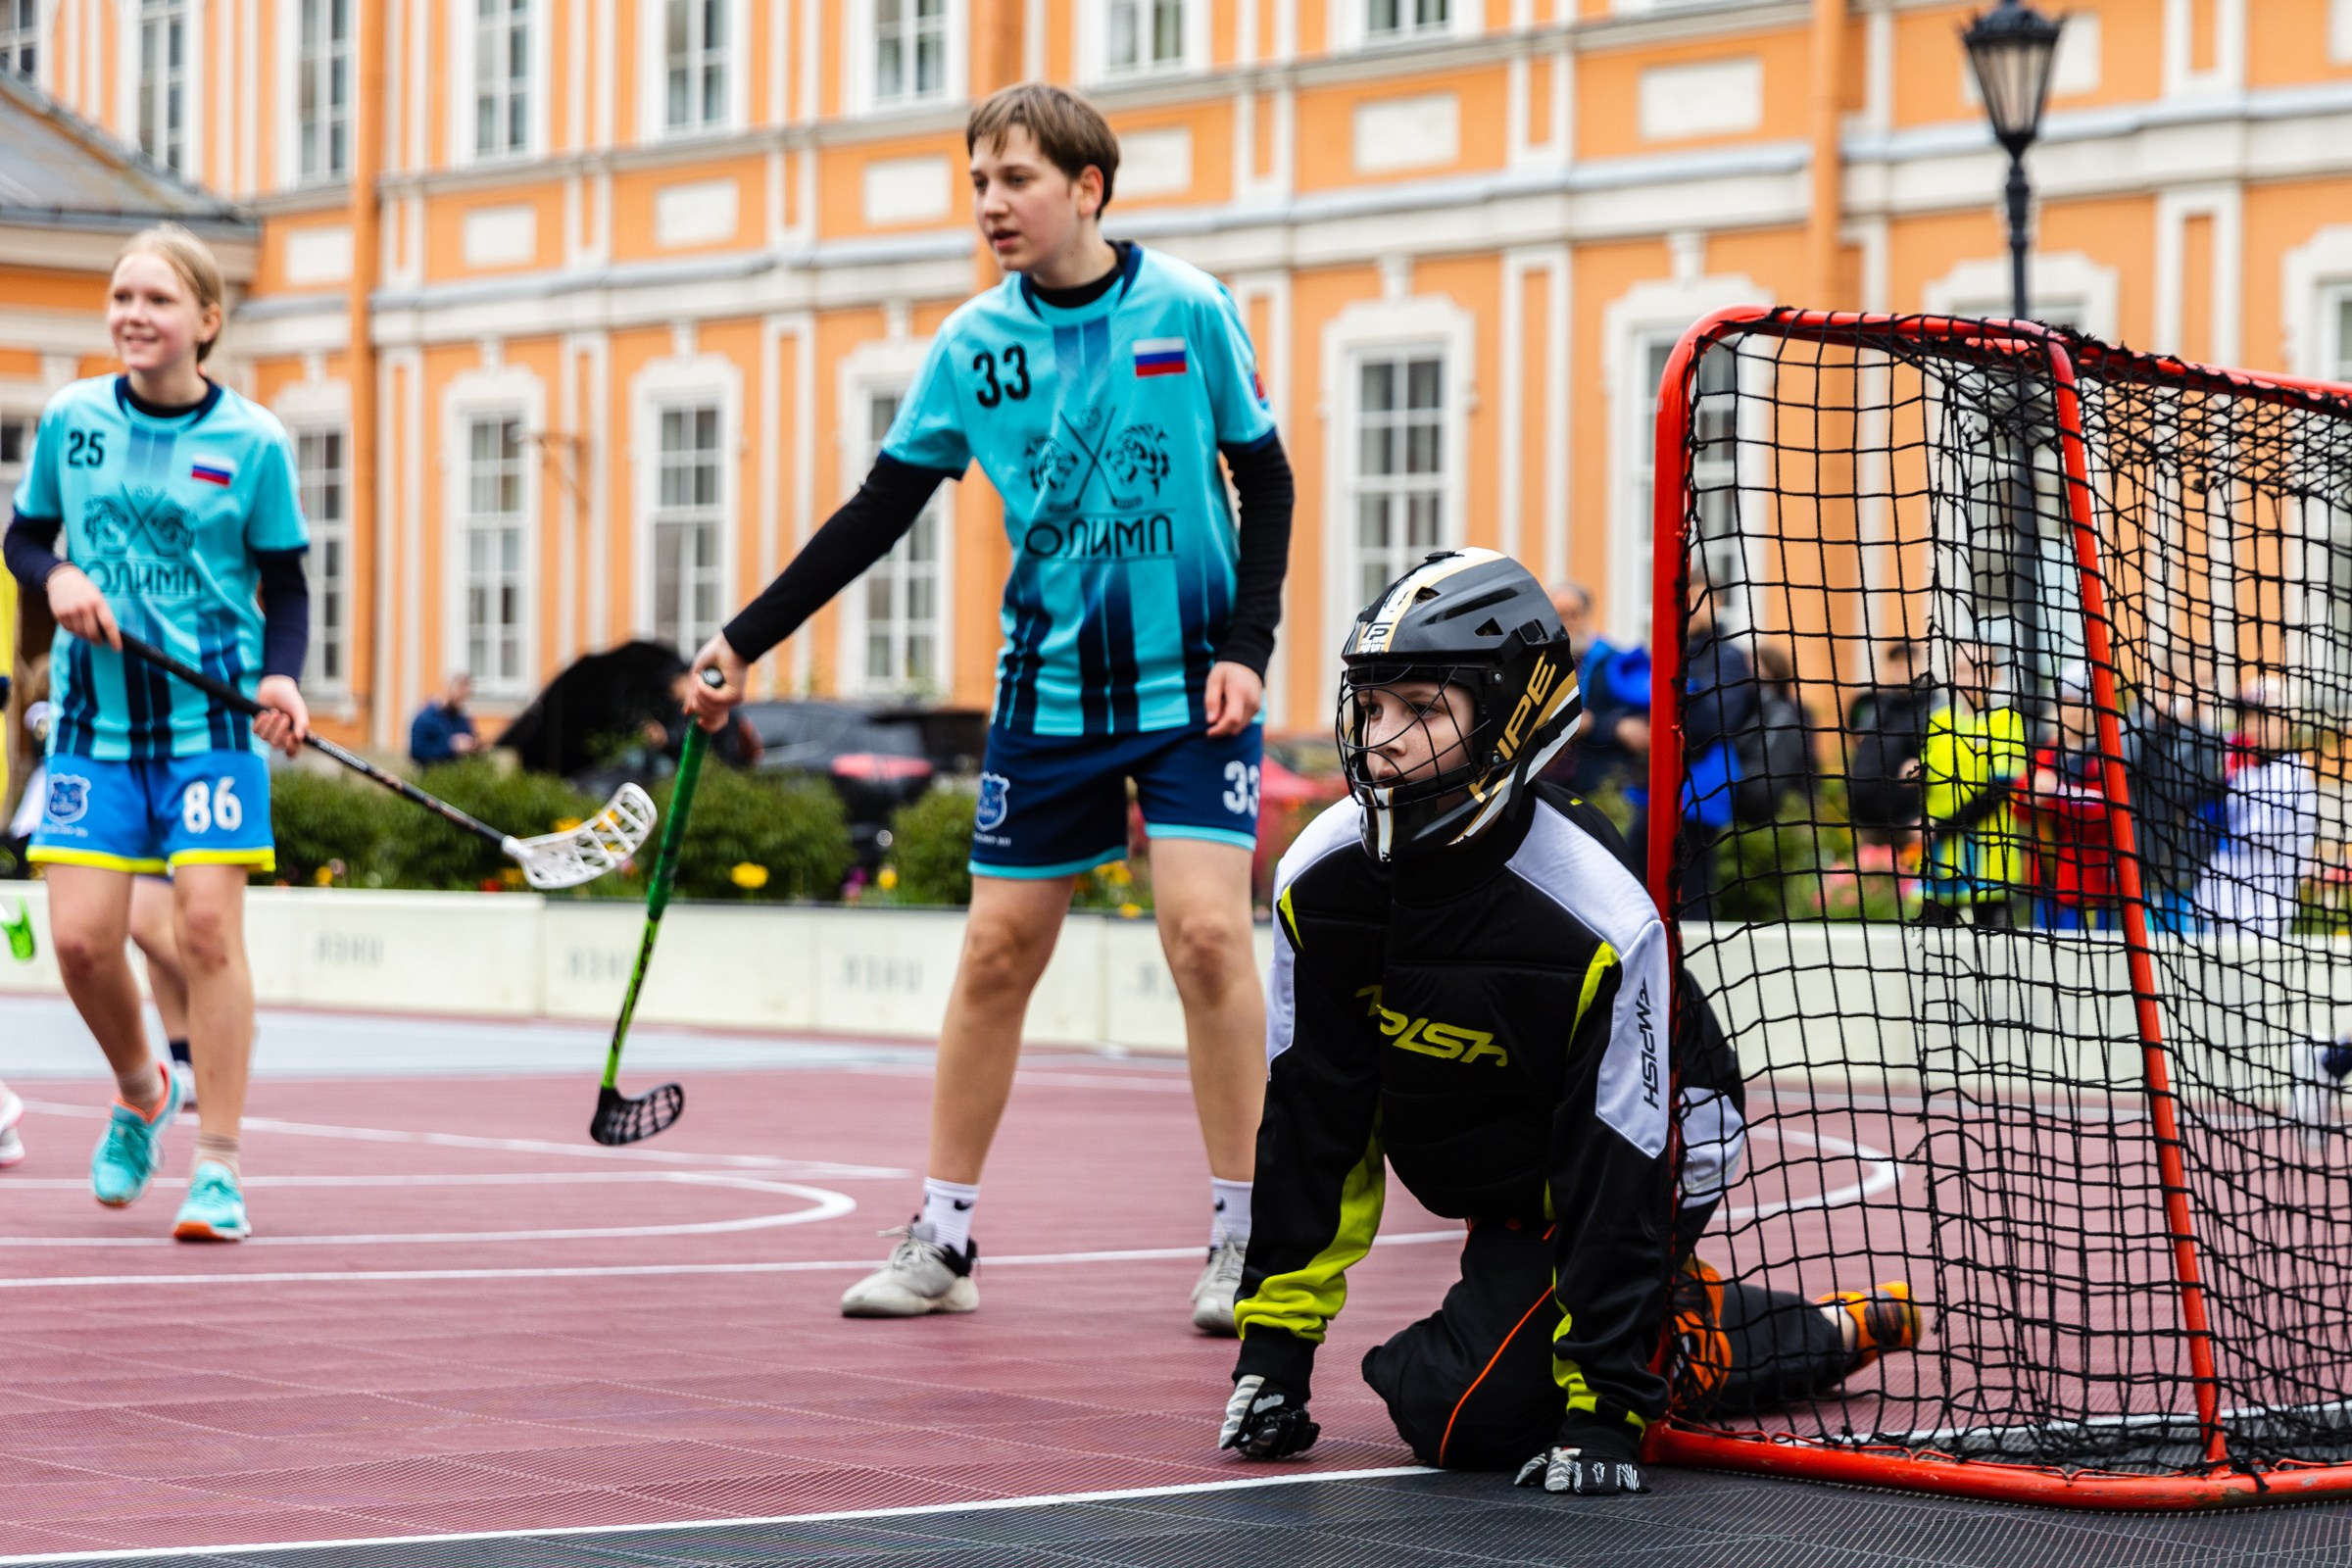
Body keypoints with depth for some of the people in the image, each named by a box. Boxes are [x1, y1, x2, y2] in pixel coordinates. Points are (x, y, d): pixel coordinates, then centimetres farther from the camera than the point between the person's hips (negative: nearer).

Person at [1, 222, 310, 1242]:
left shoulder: (254, 441, -4)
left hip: (213, 712, -2)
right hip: (96, 711, 2)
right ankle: (140, 1093, 26)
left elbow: (285, 585, 3)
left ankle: (218, 1168, -1)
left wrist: (282, 677, -15)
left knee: (206, 924, -10)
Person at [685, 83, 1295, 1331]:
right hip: (1049, 685, 3)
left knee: (1207, 930, -14)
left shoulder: (1189, 310, -8)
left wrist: (1245, 647, -10)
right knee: (997, 947, 2)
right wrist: (748, 640, -1)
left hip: (1190, 680, -3)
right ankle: (941, 1240, 11)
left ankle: (1238, 1241, -2)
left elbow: (1265, 482, 0)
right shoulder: (973, 342, -1)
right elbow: (877, 513, 4)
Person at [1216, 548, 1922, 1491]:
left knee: (1461, 1410, -20)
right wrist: (1274, 1342, -10)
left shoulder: (1599, 919, -32)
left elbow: (1618, 1166, -29)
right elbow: (1310, 1116, -8)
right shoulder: (1323, 880, -16)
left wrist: (1602, 1410, -30)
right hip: (1503, 1181, 7)